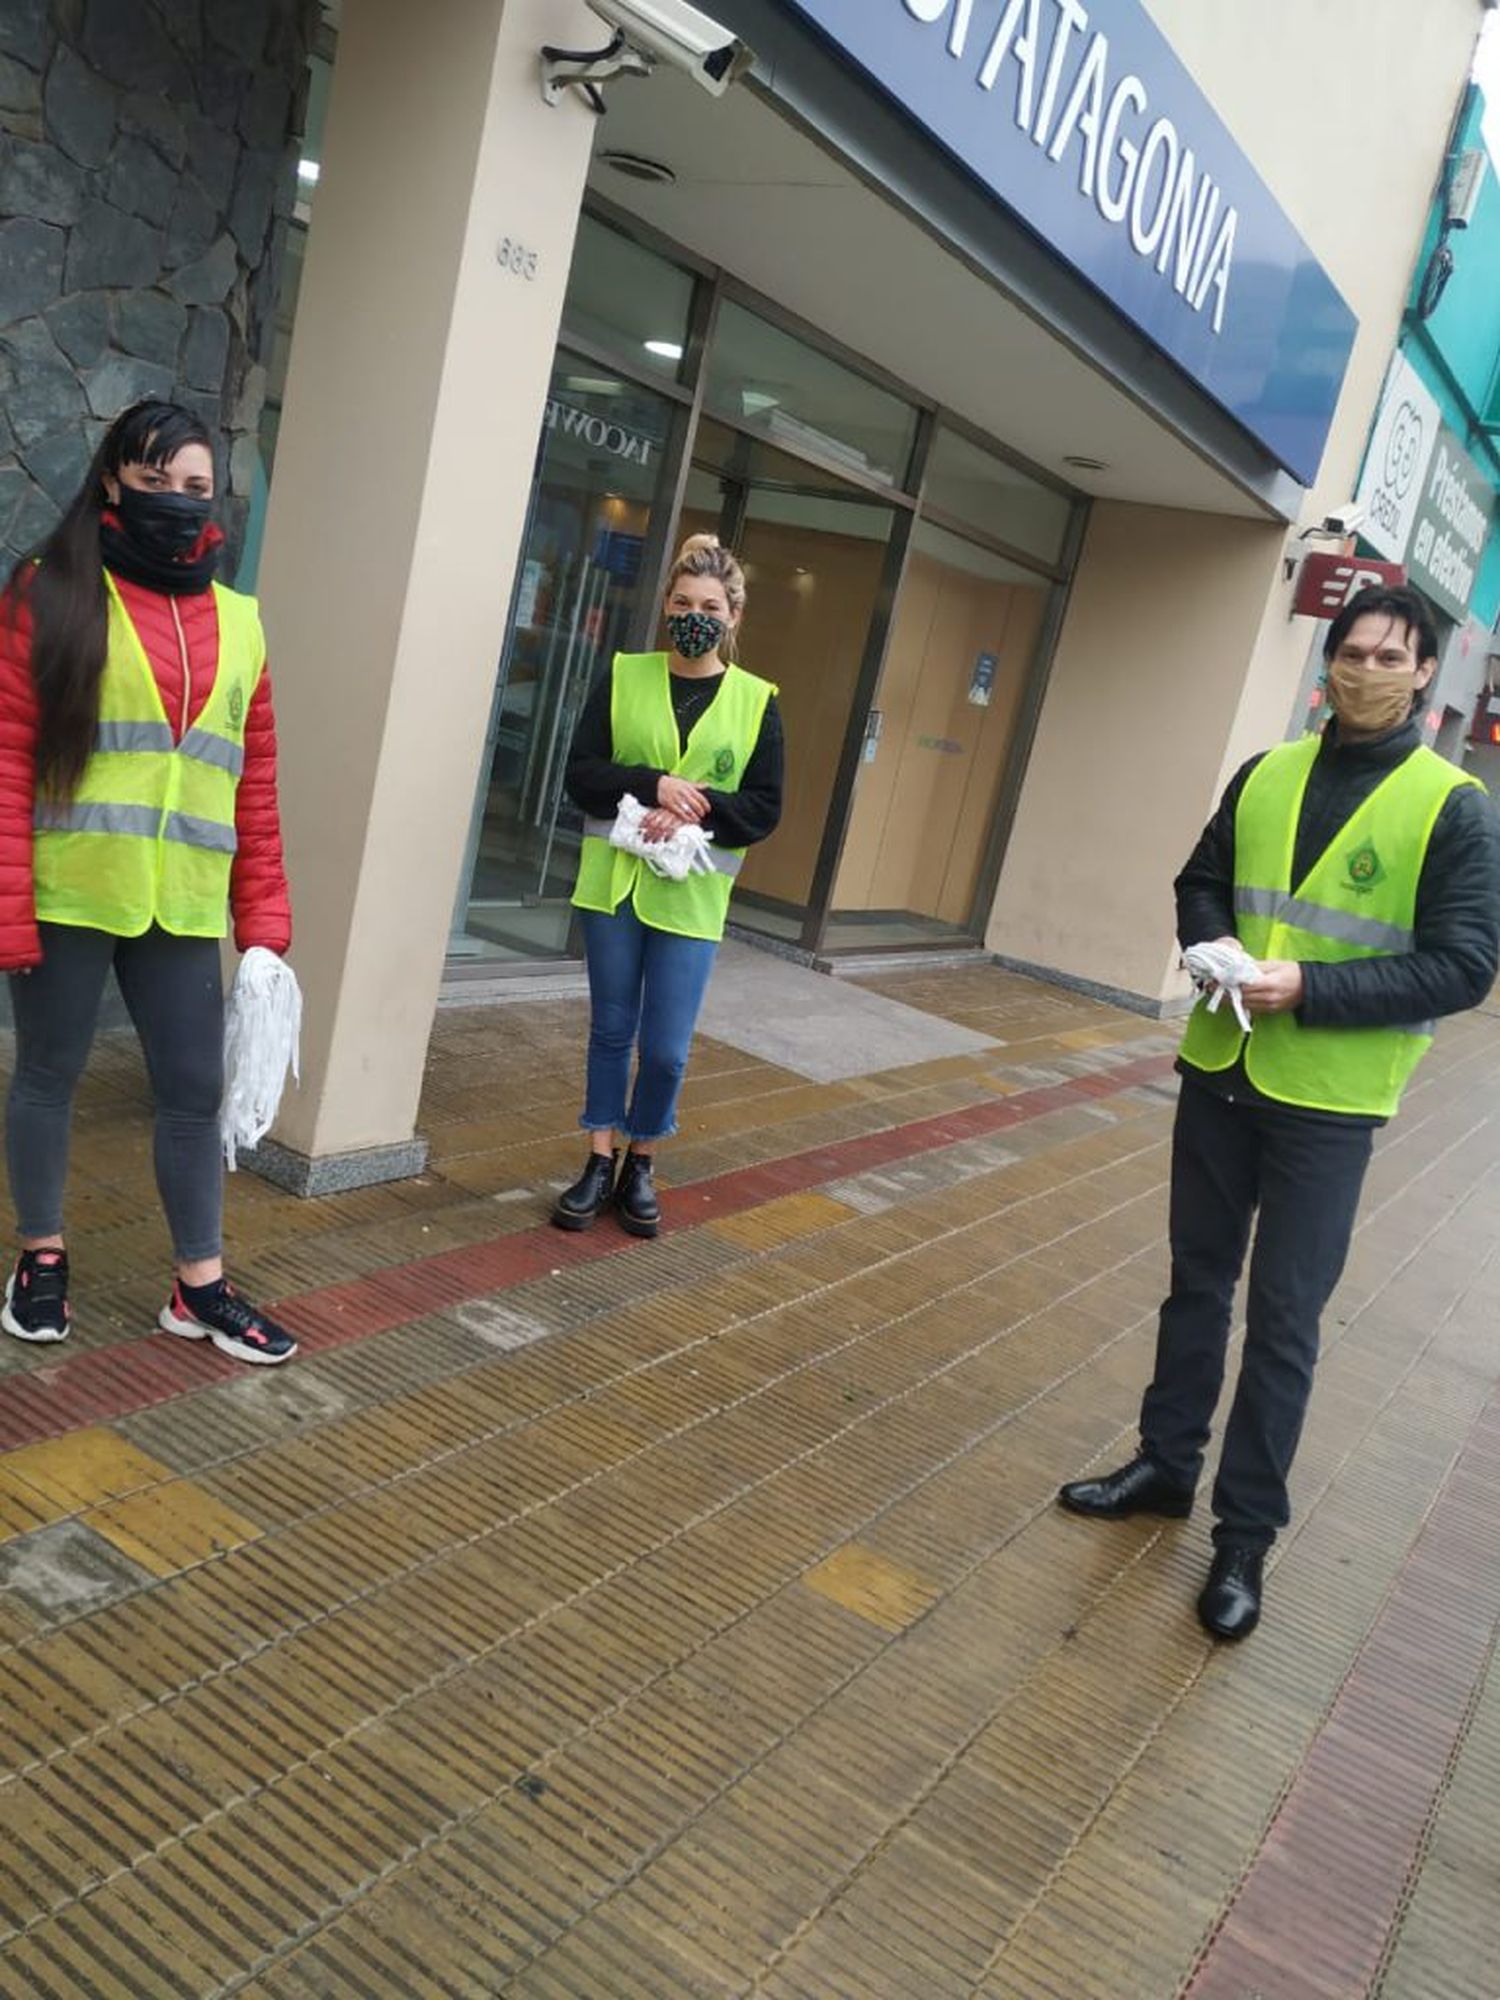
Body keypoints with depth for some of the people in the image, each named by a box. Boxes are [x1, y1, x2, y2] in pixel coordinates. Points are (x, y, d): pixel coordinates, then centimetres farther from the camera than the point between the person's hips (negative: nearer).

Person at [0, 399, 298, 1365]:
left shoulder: (238, 622, 10)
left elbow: (256, 781, 10)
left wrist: (264, 918, 5)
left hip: (184, 909, 3)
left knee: (197, 1092, 7)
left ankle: (201, 1287, 20)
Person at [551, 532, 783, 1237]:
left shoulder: (756, 701, 1)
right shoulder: (623, 677, 2)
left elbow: (764, 809, -1)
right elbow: (580, 774, -3)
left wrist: (697, 807, -17)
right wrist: (653, 786, -18)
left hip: (692, 897, -1)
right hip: (613, 883, 1)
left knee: (667, 1049, 0)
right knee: (611, 1031, 10)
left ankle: (640, 1166, 22)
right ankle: (599, 1165, 24)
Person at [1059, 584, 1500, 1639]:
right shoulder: (1265, 775, 5)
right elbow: (1202, 883, 15)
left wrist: (1309, 988, -21)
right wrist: (1214, 946, -7)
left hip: (1327, 1103, -4)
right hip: (1219, 1072, 4)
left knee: (1283, 1321, 3)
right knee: (1197, 1283, 16)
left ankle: (1246, 1535, 18)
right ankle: (1167, 1464, 34)